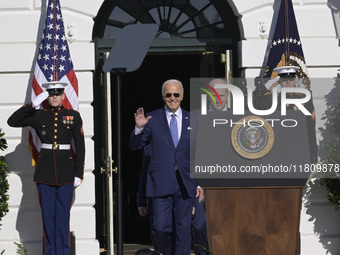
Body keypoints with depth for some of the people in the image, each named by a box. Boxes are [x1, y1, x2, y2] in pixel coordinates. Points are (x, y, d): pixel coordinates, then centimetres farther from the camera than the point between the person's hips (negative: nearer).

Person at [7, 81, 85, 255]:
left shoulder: (73, 116, 5)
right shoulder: (38, 116, 6)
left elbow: (80, 147, 5)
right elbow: (12, 121, -1)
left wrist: (78, 174, -1)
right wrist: (33, 104, -7)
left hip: (66, 172, -1)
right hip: (45, 172, 1)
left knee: (63, 215, 0)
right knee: (48, 215, 3)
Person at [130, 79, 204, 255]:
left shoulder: (192, 121, 10)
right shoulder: (152, 119, 5)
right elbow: (135, 146, 2)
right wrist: (138, 128, -18)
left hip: (185, 183, 2)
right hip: (161, 182, -1)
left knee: (184, 227, 3)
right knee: (160, 227, -6)